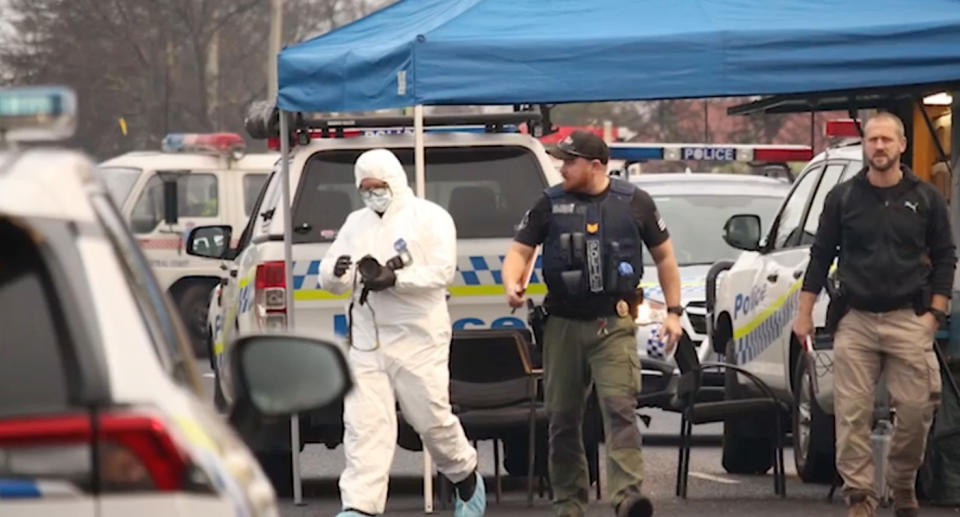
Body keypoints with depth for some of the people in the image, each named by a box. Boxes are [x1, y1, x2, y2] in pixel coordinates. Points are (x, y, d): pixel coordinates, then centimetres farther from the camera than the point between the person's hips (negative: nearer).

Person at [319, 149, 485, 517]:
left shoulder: (429, 218, 0)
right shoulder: (356, 224, 16)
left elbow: (442, 270, -12)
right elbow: (327, 279, 14)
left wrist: (395, 280, -25)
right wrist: (337, 272, -12)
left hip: (418, 339, -4)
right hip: (367, 342, 4)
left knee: (432, 417, 1)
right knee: (363, 423, -6)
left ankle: (467, 480, 27)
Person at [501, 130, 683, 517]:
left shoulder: (633, 203, 3)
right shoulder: (551, 205, 6)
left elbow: (664, 256, 13)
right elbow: (520, 250, 10)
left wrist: (673, 311, 8)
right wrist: (512, 283, -13)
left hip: (613, 325, -3)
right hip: (563, 324, 3)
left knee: (619, 406, -18)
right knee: (563, 416, 7)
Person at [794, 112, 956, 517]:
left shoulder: (925, 199, 6)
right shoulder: (843, 198, 7)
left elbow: (944, 258, 10)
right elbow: (820, 256, 11)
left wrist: (934, 312, 1)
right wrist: (804, 314, 7)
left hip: (907, 320, -1)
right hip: (855, 320, 1)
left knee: (916, 409, -6)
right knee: (852, 414, -5)